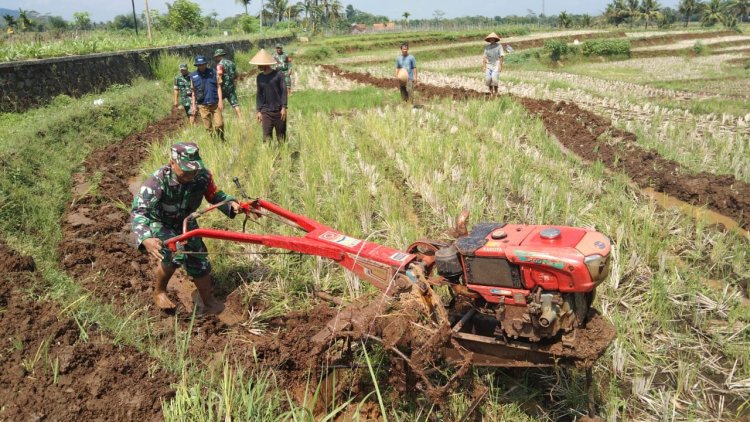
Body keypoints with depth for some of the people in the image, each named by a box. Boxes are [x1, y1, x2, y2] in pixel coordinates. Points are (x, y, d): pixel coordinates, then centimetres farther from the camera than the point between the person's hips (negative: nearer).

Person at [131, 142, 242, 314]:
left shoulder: (203, 176, -25)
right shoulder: (158, 181, -37)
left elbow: (215, 196, -6)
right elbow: (138, 212, -43)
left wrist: (231, 203, -29)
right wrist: (145, 239, -61)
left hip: (185, 222, 4)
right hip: (158, 224, -4)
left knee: (199, 260, 3)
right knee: (175, 255, -27)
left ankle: (209, 302, 27)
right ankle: (159, 292, 4)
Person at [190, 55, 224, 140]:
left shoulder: (213, 73, 4)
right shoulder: (193, 76, 6)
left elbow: (218, 87, 2)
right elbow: (193, 91, 12)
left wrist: (220, 101, -6)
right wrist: (193, 104, 8)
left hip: (215, 104, -1)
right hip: (203, 106, 1)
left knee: (219, 124, -6)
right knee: (208, 127, 4)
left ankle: (221, 140, 13)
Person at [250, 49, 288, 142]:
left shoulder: (278, 75, -5)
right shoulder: (259, 77, 8)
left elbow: (284, 91, -5)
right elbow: (259, 95, 13)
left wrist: (284, 107, -10)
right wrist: (258, 111, 8)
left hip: (279, 111, -3)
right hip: (266, 112, 3)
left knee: (281, 136, 5)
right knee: (266, 137, -4)